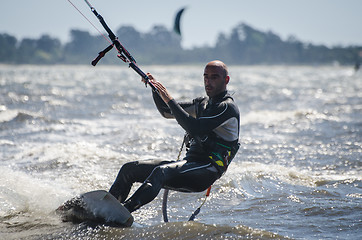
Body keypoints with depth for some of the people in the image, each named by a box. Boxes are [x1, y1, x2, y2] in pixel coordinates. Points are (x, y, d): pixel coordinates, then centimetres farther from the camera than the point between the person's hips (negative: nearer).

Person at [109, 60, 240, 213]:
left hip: (207, 170, -9)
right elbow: (167, 112, 26)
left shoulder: (227, 107, -8)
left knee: (161, 172, -36)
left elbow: (194, 128, -21)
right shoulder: (203, 103, 21)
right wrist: (155, 87, 11)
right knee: (129, 169, 1)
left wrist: (169, 99, -18)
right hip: (189, 163, 9)